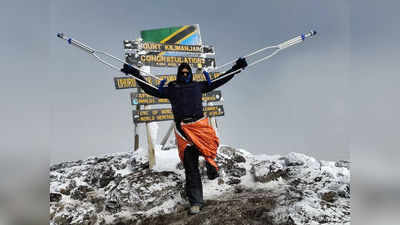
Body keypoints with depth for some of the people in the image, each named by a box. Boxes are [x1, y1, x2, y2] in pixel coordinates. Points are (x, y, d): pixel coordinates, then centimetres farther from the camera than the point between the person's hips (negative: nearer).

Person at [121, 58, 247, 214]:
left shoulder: (198, 85, 21)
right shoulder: (171, 88, 20)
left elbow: (219, 81, 23)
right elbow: (151, 90, 20)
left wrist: (236, 67, 23)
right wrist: (135, 74, 19)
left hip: (200, 123, 0)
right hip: (183, 128, 0)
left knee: (210, 146, -30)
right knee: (190, 167, -1)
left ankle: (210, 164, 5)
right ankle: (195, 202, 6)